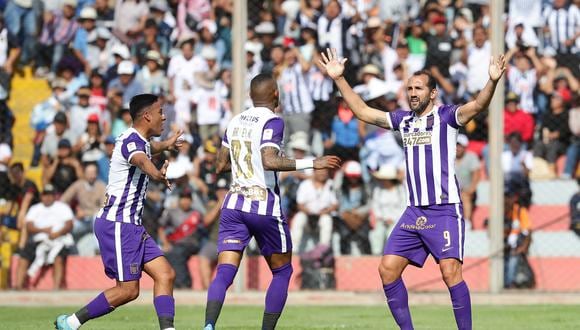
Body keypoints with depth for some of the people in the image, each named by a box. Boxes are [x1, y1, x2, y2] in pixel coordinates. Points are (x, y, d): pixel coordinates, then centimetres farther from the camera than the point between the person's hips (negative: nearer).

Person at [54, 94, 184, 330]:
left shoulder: (141, 141, 15)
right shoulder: (131, 141, -16)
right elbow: (140, 160, -43)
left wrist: (166, 144, 65)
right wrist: (156, 174, -65)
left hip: (131, 225, 10)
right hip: (117, 224, -10)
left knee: (165, 274, -1)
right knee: (129, 289, -10)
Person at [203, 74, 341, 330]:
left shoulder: (235, 122, 11)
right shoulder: (272, 121, -8)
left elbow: (221, 165, 16)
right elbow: (270, 162, -22)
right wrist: (312, 164, -19)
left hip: (233, 204, 5)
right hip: (264, 206, -5)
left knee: (224, 273, -5)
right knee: (282, 271, 14)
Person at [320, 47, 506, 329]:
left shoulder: (446, 116, -3)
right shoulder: (404, 120, 14)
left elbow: (477, 105, -20)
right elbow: (362, 111, 22)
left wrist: (492, 82, -38)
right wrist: (339, 79, 18)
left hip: (445, 210, -6)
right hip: (414, 211, 6)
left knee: (450, 271, -17)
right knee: (388, 269, 0)